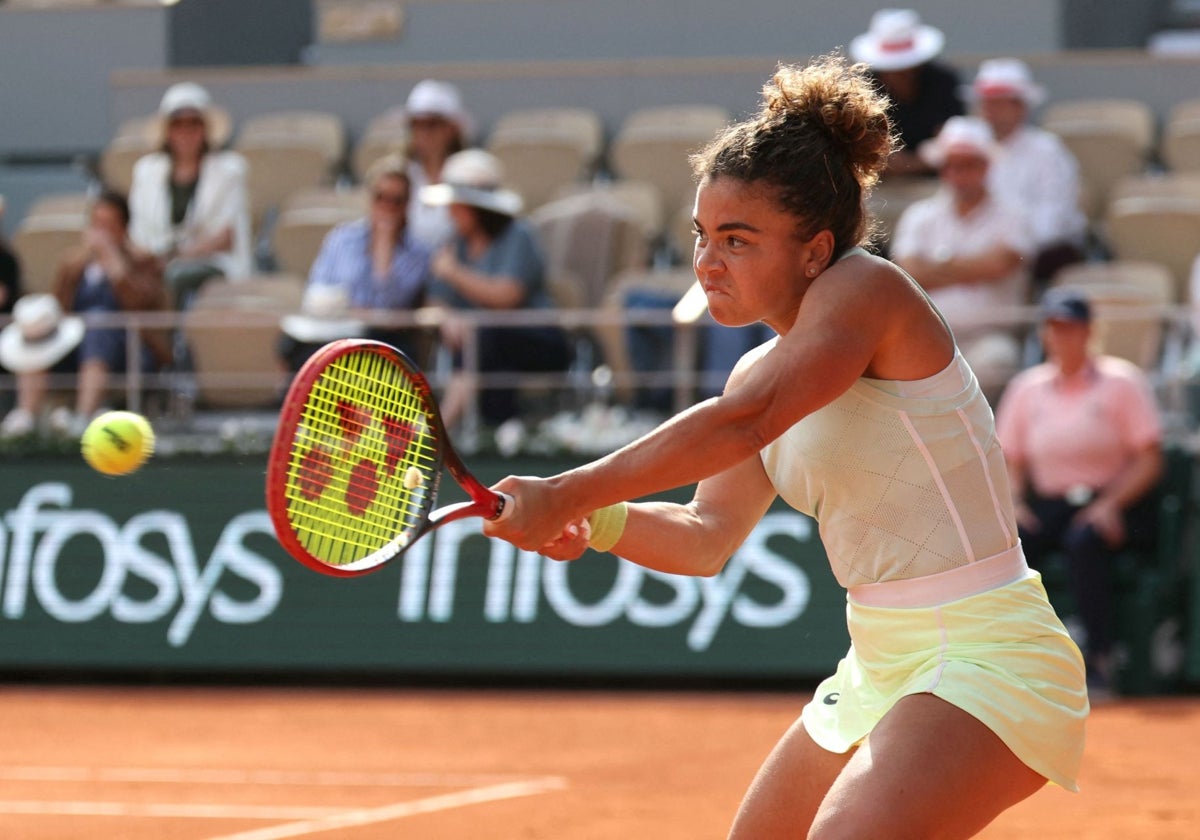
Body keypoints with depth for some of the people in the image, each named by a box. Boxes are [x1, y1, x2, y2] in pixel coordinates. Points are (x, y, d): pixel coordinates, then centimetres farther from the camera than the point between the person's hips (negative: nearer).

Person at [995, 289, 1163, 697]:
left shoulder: (1122, 381, 1)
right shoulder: (1027, 388, 13)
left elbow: (1149, 460, -5)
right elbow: (1010, 460, 17)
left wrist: (1109, 505, -19)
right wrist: (1014, 505, -3)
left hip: (1113, 505, -4)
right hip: (1048, 504, 4)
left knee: (1083, 540, -36)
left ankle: (1099, 660, -31)